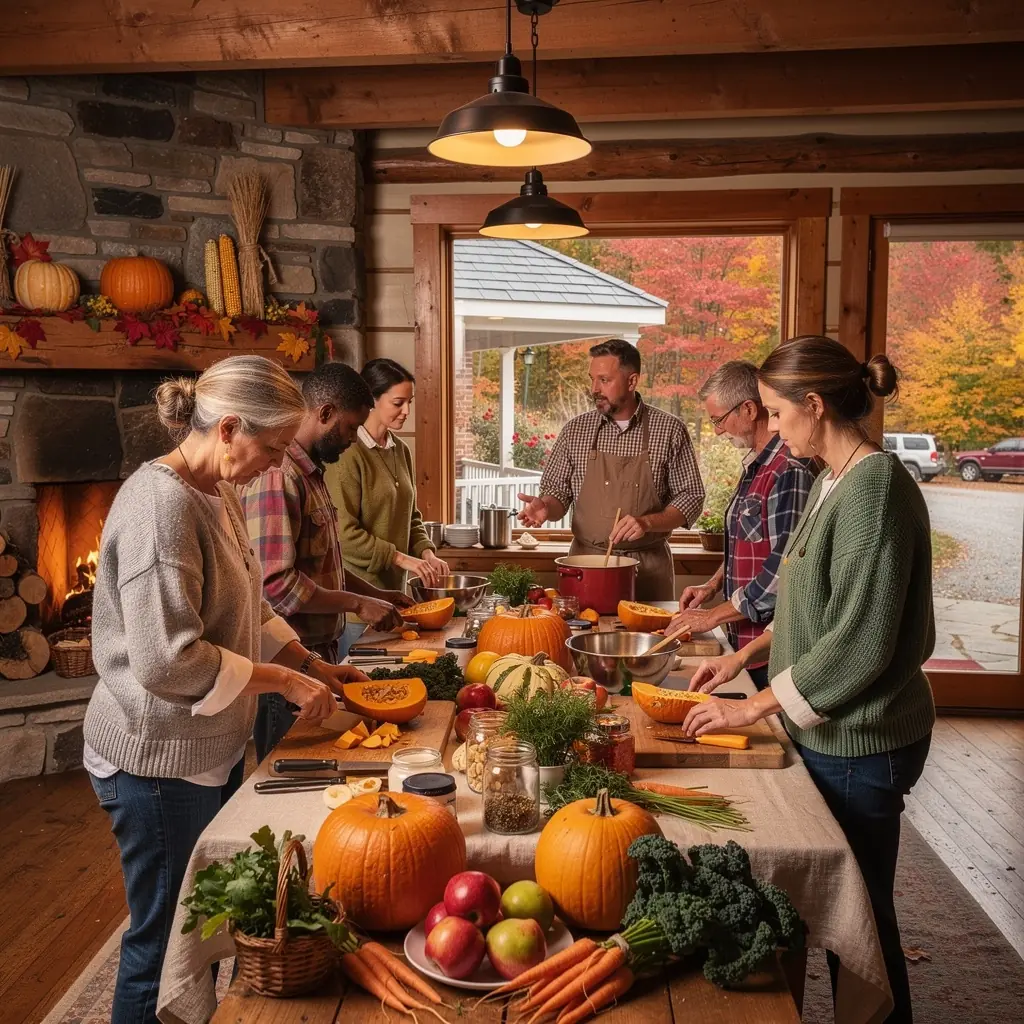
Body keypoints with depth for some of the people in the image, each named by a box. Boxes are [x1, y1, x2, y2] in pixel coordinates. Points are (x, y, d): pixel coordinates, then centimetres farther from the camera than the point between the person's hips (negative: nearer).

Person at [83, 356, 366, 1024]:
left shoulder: (220, 493, 7)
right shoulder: (162, 503, -24)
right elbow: (167, 661, -28)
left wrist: (310, 665, 9)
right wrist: (285, 681, -19)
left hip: (212, 745, 9)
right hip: (160, 760, -9)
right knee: (165, 940, 7)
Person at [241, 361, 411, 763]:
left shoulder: (310, 471, 12)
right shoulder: (276, 476, -21)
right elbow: (277, 583, -26)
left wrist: (373, 593, 12)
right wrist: (358, 604, -17)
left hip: (318, 655, 9)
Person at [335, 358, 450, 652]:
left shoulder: (401, 451, 10)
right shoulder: (350, 454, -14)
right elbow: (344, 531, -18)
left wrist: (426, 553, 1)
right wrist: (402, 558, -17)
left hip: (394, 589, 7)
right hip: (358, 591, -7)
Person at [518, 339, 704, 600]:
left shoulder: (670, 430, -3)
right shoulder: (576, 430, 2)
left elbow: (691, 497, -1)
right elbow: (558, 491, 8)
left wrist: (647, 522, -16)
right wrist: (545, 507, -14)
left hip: (649, 568, -1)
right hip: (585, 561, 1)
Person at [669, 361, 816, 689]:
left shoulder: (790, 468, -20)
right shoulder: (756, 463, 12)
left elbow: (787, 567, -24)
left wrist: (714, 615, -16)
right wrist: (714, 584, 10)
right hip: (746, 639, 9)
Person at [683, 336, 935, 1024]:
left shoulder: (874, 487, -21)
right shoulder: (835, 481, 8)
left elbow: (861, 644, -24)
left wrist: (755, 707, -17)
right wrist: (748, 654, 10)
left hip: (860, 743, -9)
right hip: (832, 732, 9)